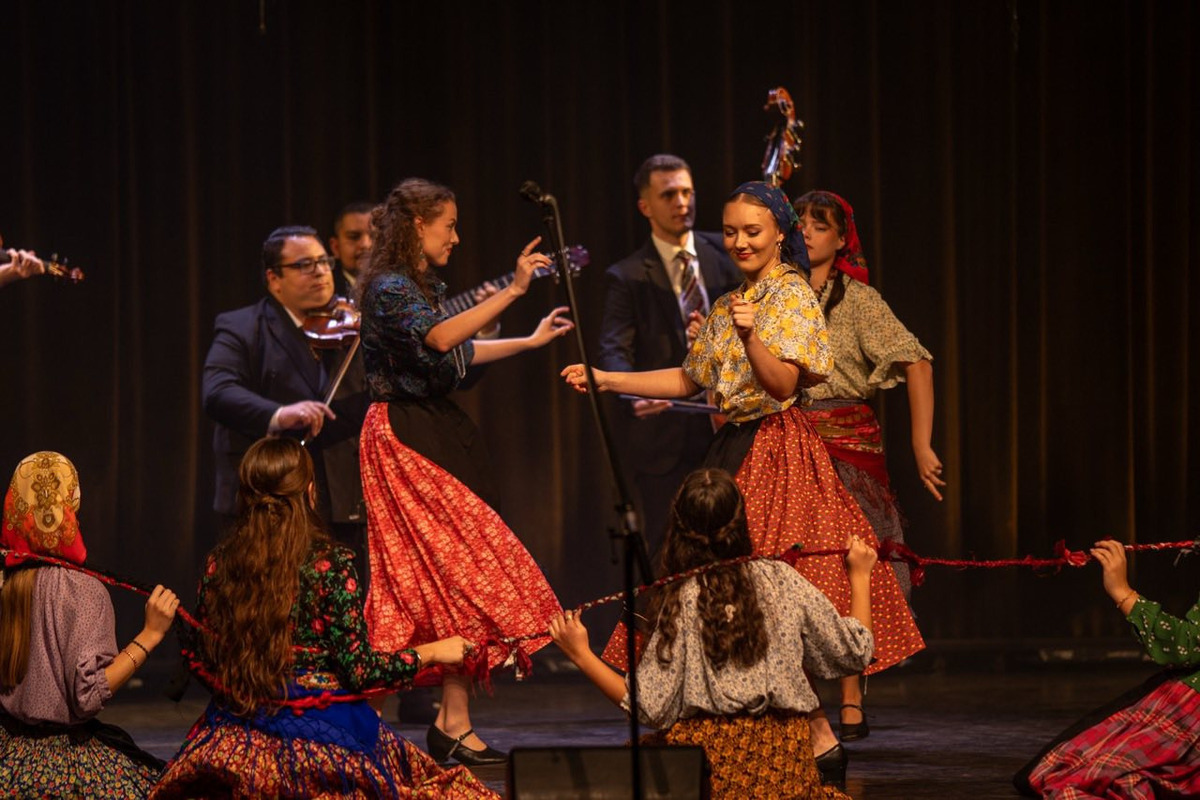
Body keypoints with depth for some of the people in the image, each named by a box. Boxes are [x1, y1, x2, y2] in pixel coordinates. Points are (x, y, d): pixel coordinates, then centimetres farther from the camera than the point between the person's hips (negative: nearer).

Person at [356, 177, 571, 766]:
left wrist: (530, 341, 32)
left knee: (435, 575, 6)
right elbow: (439, 337, -31)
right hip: (406, 440, -10)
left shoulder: (424, 286, 17)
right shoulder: (391, 287, -14)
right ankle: (455, 725, -13)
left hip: (437, 432, 10)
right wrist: (512, 291, -33)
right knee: (461, 568, -13)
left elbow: (459, 353, 29)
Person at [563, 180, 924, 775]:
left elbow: (784, 382, -14)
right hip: (736, 448, 8)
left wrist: (750, 336, -30)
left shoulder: (791, 296, -6)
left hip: (777, 451, -8)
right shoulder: (730, 305, 18)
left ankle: (816, 726, -10)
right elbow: (690, 380, 21)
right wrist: (607, 380, 18)